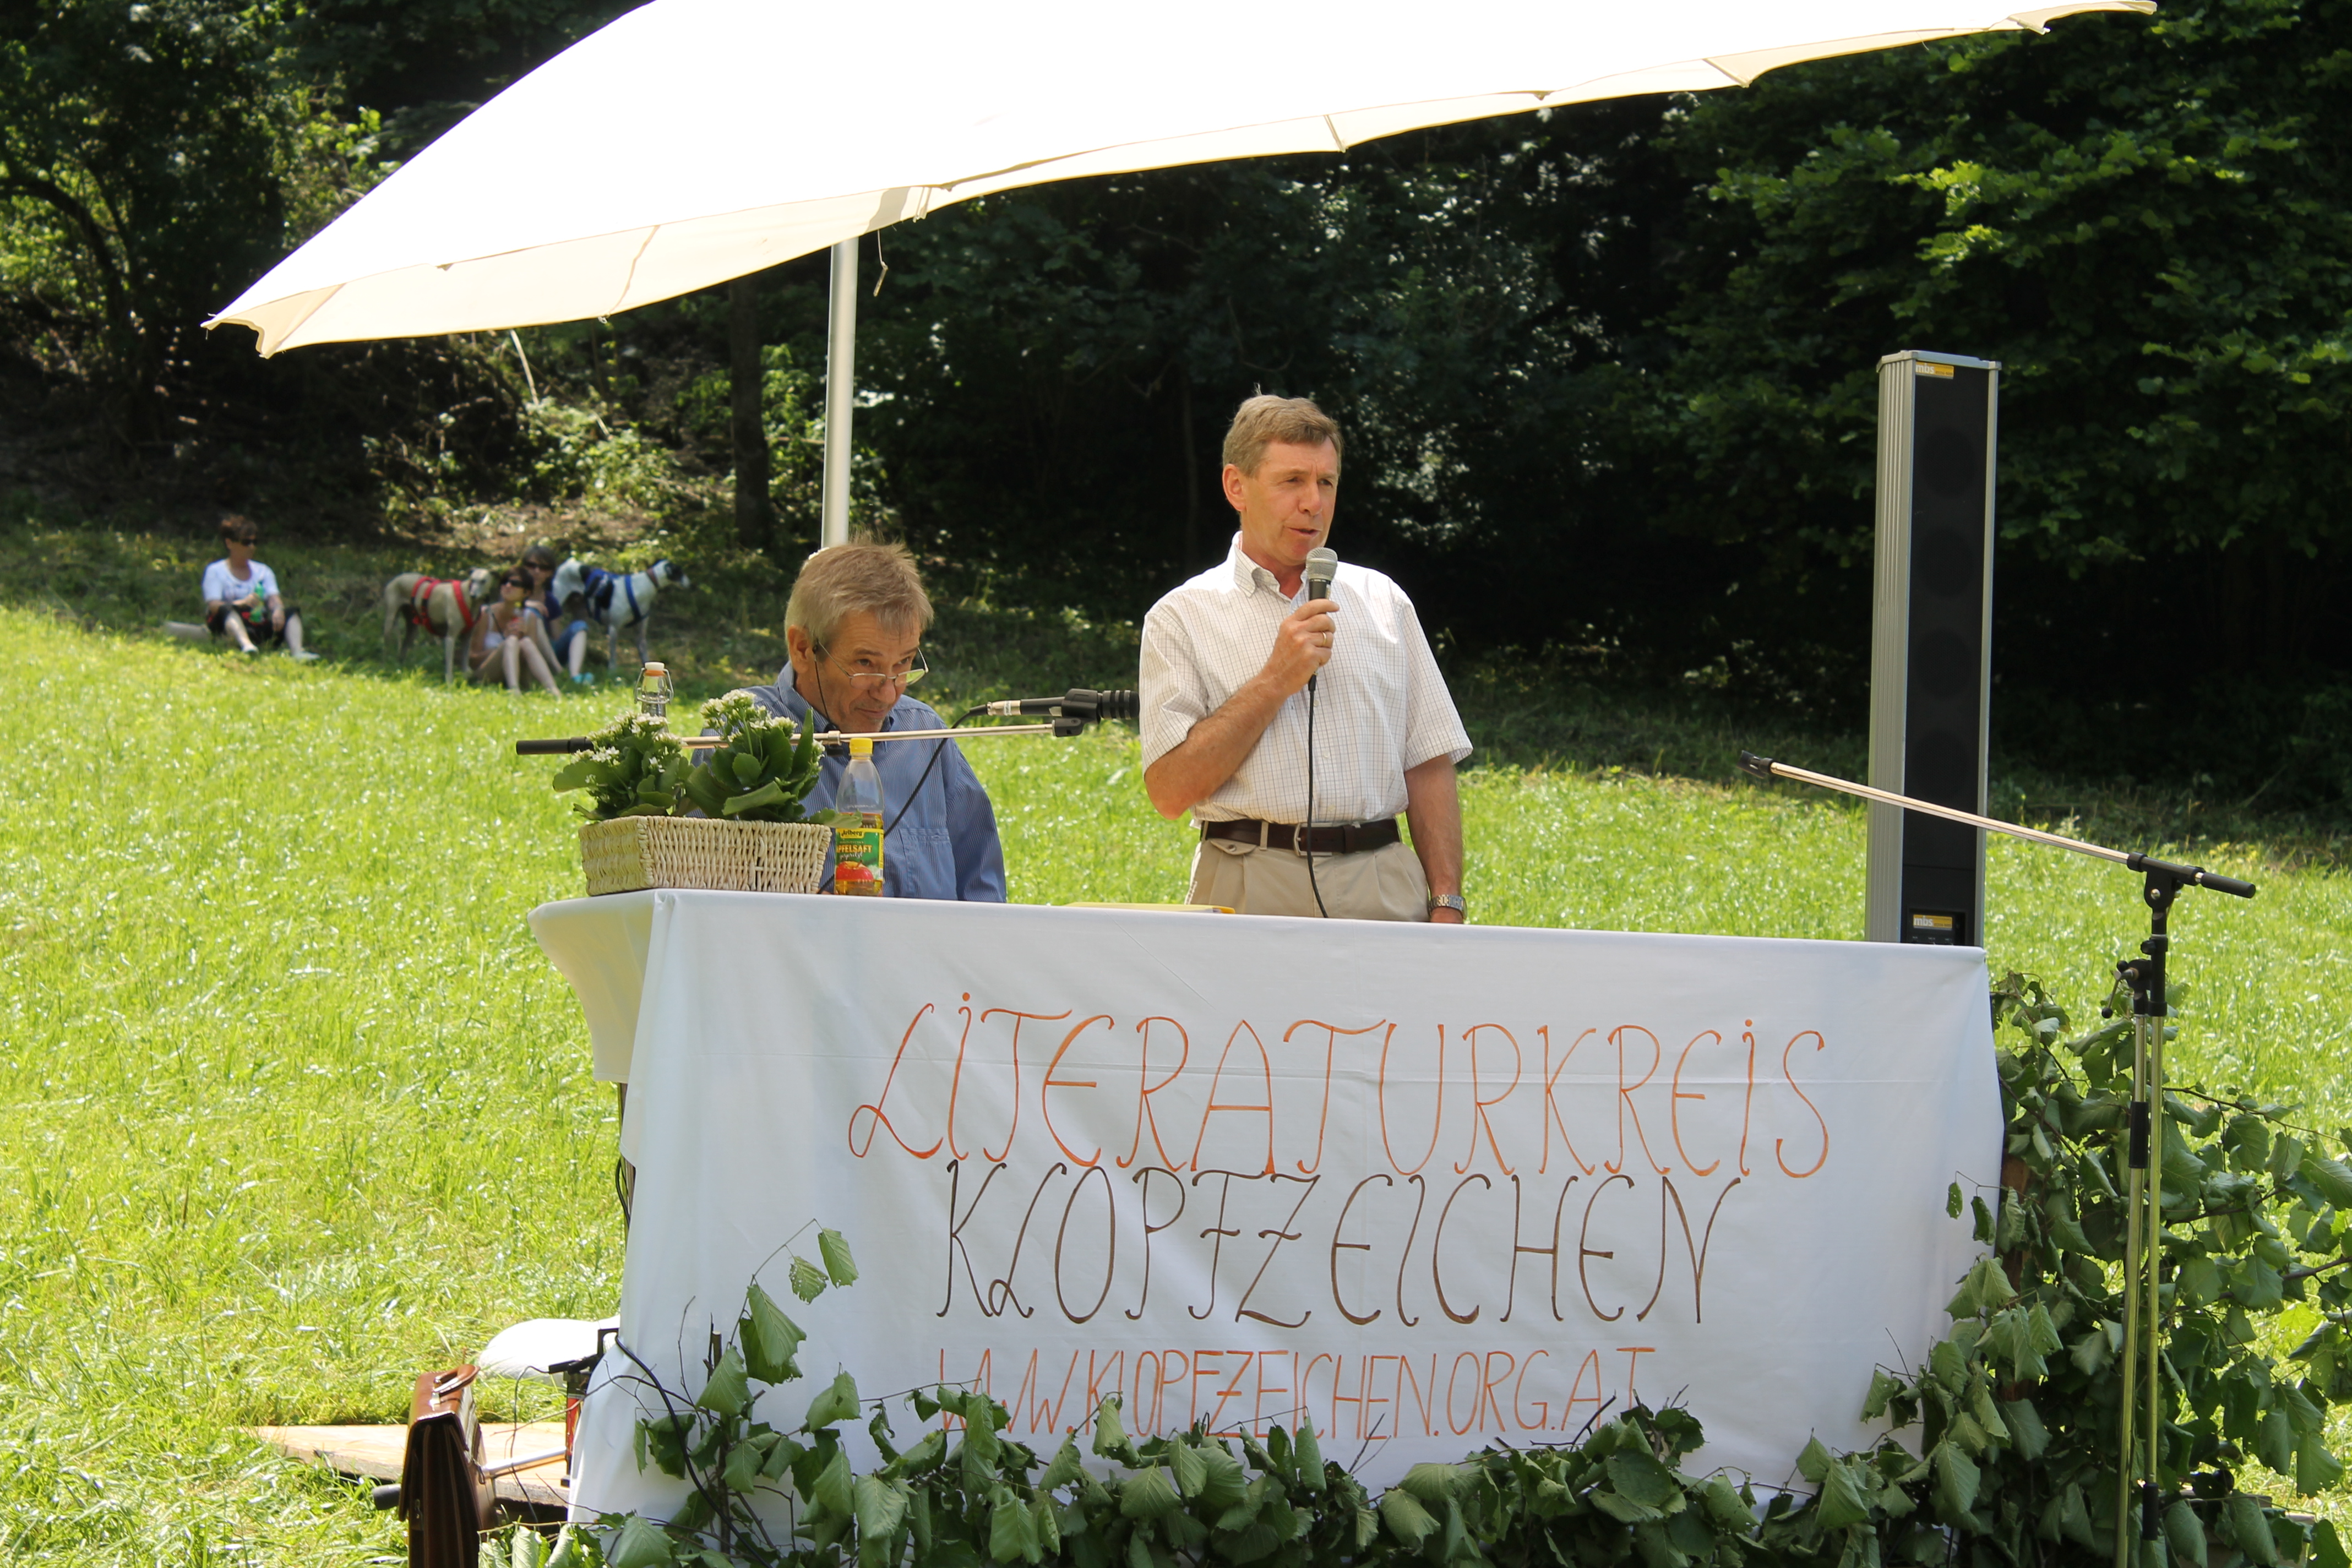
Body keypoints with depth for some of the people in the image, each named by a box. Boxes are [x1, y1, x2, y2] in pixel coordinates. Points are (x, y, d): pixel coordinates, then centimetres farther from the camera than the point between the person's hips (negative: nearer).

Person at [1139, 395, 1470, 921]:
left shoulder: (1383, 601, 17)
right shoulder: (1183, 617, 5)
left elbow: (1429, 767, 15)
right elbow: (1170, 790, -5)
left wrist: (1446, 904, 4)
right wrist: (1275, 682, -9)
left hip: (1385, 891, 3)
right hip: (1249, 893, -3)